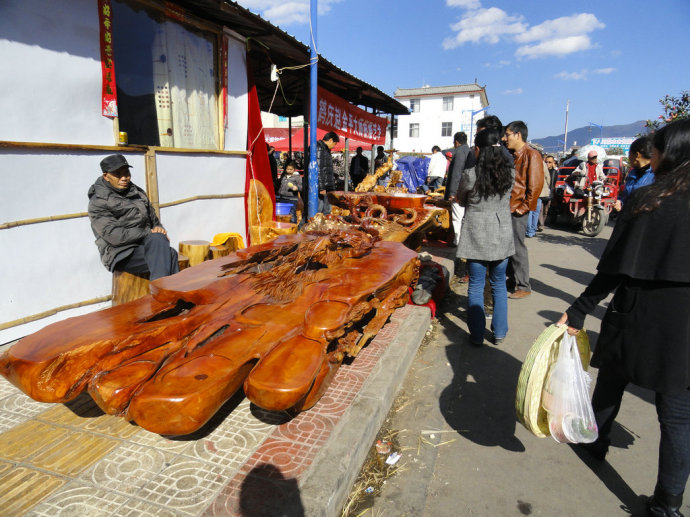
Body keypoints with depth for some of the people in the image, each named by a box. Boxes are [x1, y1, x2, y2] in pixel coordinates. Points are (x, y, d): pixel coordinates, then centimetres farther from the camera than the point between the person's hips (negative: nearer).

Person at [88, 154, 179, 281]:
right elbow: (114, 236, -13)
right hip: (121, 255, -5)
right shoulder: (98, 202, -1)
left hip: (144, 246, 5)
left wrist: (159, 229, 4)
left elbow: (154, 219, 29)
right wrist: (149, 233, -12)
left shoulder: (138, 193, 20)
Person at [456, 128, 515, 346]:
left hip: (477, 236, -3)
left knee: (476, 286, 7)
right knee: (499, 285, 16)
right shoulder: (510, 173, -3)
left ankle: (477, 335, 15)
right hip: (502, 235, 3)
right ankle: (499, 332, 25)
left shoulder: (470, 175, -13)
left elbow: (461, 200, 2)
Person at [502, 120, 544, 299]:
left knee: (517, 248, -3)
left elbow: (536, 184, -14)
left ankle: (523, 286, 7)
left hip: (517, 210, -8)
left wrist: (525, 206, -14)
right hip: (505, 208, 8)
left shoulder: (531, 155, -9)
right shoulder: (511, 155, 17)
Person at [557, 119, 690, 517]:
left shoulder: (647, 199, -10)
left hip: (638, 317, -1)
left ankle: (596, 444, 43)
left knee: (611, 384, 21)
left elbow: (616, 267, -13)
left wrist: (579, 310, -8)